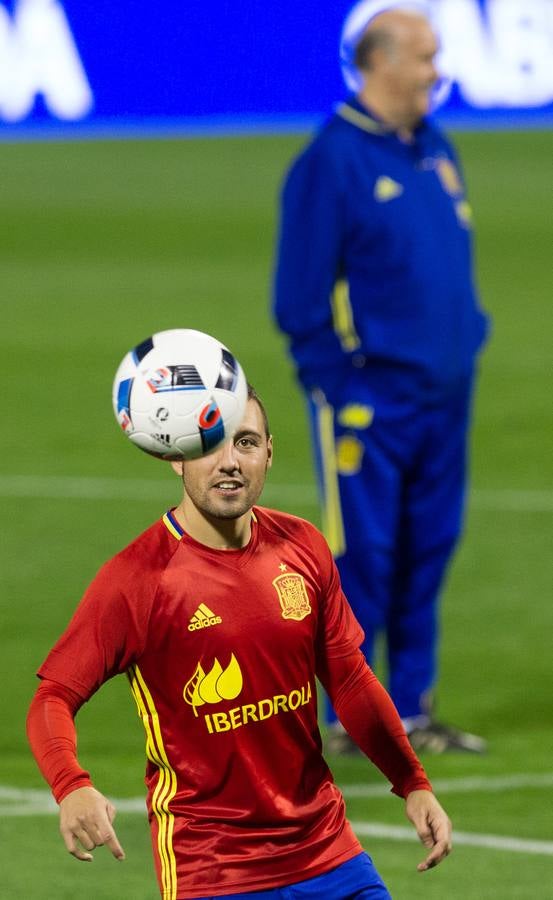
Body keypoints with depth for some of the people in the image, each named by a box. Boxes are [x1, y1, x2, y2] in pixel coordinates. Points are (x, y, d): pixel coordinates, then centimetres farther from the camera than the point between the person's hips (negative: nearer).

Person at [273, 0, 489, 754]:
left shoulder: (437, 153, 12)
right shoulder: (332, 162, -11)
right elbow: (301, 300, -11)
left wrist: (466, 356, 14)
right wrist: (340, 395, -14)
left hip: (443, 397, 7)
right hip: (370, 398, -7)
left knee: (429, 551, 9)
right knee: (363, 557, -3)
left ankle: (412, 711, 17)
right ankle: (348, 716, 5)